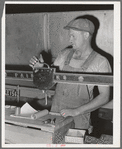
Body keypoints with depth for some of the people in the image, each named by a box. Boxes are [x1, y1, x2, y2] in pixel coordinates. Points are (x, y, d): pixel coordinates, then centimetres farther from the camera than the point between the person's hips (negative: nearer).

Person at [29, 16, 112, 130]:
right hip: (55, 112, 4)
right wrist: (41, 69, -7)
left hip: (78, 120, -3)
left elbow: (104, 97, -11)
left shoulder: (100, 62, -9)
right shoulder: (65, 54, 4)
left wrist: (76, 111, -18)